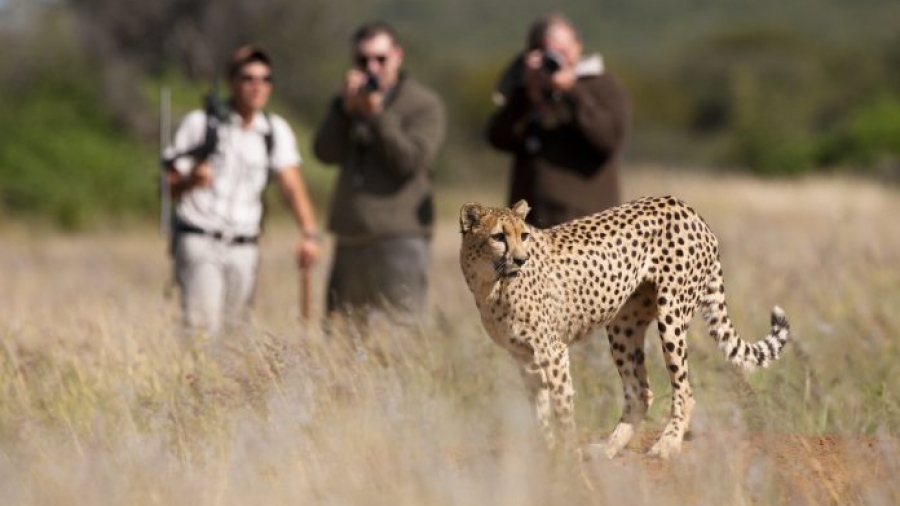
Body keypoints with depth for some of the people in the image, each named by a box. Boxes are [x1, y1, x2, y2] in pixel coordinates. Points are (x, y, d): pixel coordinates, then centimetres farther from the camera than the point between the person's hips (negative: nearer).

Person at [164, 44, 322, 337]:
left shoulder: (276, 131, 9)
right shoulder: (201, 124, 0)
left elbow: (292, 184, -2)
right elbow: (169, 186, -1)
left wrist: (309, 234, -17)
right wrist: (191, 180, -25)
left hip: (244, 247, 4)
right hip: (199, 242, -4)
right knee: (202, 329, -17)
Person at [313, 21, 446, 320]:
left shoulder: (424, 104, 3)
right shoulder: (347, 103, 19)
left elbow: (411, 161, -11)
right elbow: (326, 153, 4)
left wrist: (376, 115, -13)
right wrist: (346, 109, -7)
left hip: (400, 238, -5)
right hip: (349, 239, 6)